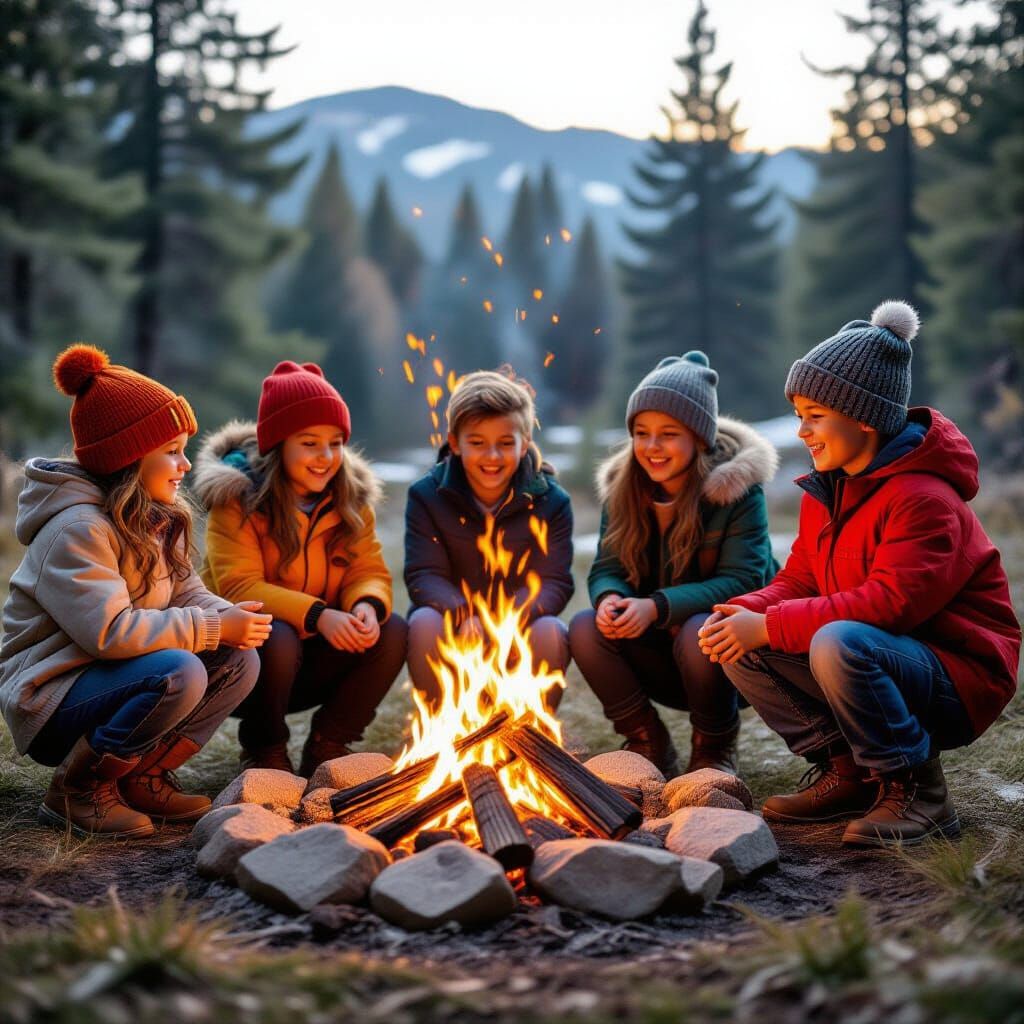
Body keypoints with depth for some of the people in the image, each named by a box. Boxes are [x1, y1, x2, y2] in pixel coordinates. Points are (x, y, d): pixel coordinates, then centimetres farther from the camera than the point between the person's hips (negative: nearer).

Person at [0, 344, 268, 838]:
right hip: (49, 700, -9)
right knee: (179, 673, -33)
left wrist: (231, 617, -16)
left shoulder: (156, 520, 8)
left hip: (107, 678, 9)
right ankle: (75, 792, -13)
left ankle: (142, 777, 4)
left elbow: (187, 594, 8)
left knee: (239, 661, -8)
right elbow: (110, 630, -31)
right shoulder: (76, 529, -22)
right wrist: (214, 628, -26)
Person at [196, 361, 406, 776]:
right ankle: (264, 751, -8)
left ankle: (327, 747, -2)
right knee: (277, 640, -37)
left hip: (316, 656, 5)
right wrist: (316, 615, -35)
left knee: (392, 631, -19)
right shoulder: (237, 496, -14)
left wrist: (367, 606, -29)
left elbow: (369, 571, -3)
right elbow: (238, 586, -22)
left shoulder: (350, 497, 2)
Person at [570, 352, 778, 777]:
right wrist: (610, 598, -27)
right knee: (586, 628, -21)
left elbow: (742, 580, -22)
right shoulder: (623, 487, 1)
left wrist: (657, 607, -33)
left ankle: (714, 750, -7)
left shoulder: (736, 488, -14)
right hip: (658, 652, 4)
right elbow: (606, 569, -1)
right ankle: (649, 747, -3)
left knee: (698, 633, -36)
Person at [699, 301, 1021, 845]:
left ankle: (916, 791, -16)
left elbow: (891, 602, -30)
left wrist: (770, 626, -28)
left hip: (960, 679, -8)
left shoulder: (923, 497, -21)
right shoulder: (826, 491, 7)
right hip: (891, 661, 8)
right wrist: (749, 613, -15)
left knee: (839, 644, -37)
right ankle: (847, 772, 3)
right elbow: (800, 580, 8)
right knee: (741, 649, -5)